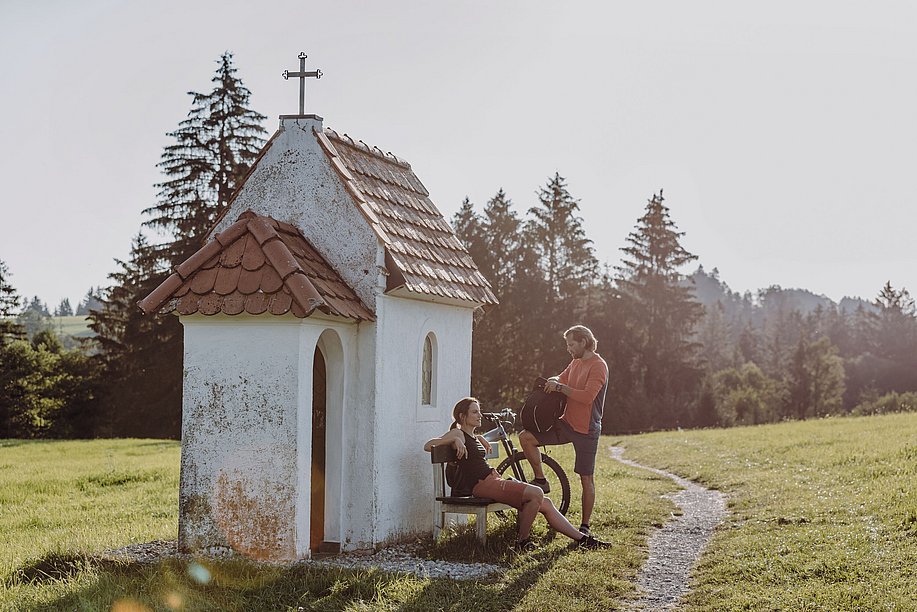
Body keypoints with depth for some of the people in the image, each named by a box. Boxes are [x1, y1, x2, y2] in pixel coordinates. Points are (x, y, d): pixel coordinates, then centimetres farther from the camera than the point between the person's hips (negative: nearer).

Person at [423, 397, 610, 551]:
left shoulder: (474, 437, 24)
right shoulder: (458, 434, -2)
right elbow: (428, 445, -13)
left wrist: (480, 439, 29)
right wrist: (454, 440, -21)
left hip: (493, 480, 10)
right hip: (482, 484, -10)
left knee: (545, 504, 2)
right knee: (536, 493, -24)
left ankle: (582, 539, 5)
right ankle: (522, 541, -13)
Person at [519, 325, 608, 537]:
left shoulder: (598, 366, -16)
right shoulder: (576, 363, 11)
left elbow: (587, 396, -26)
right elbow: (562, 378, 24)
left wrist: (560, 387, -21)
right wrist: (553, 381, 1)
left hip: (586, 430, -8)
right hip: (566, 423, 8)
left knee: (587, 479, 1)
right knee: (525, 437, -4)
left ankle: (585, 526, 10)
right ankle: (541, 481, 8)